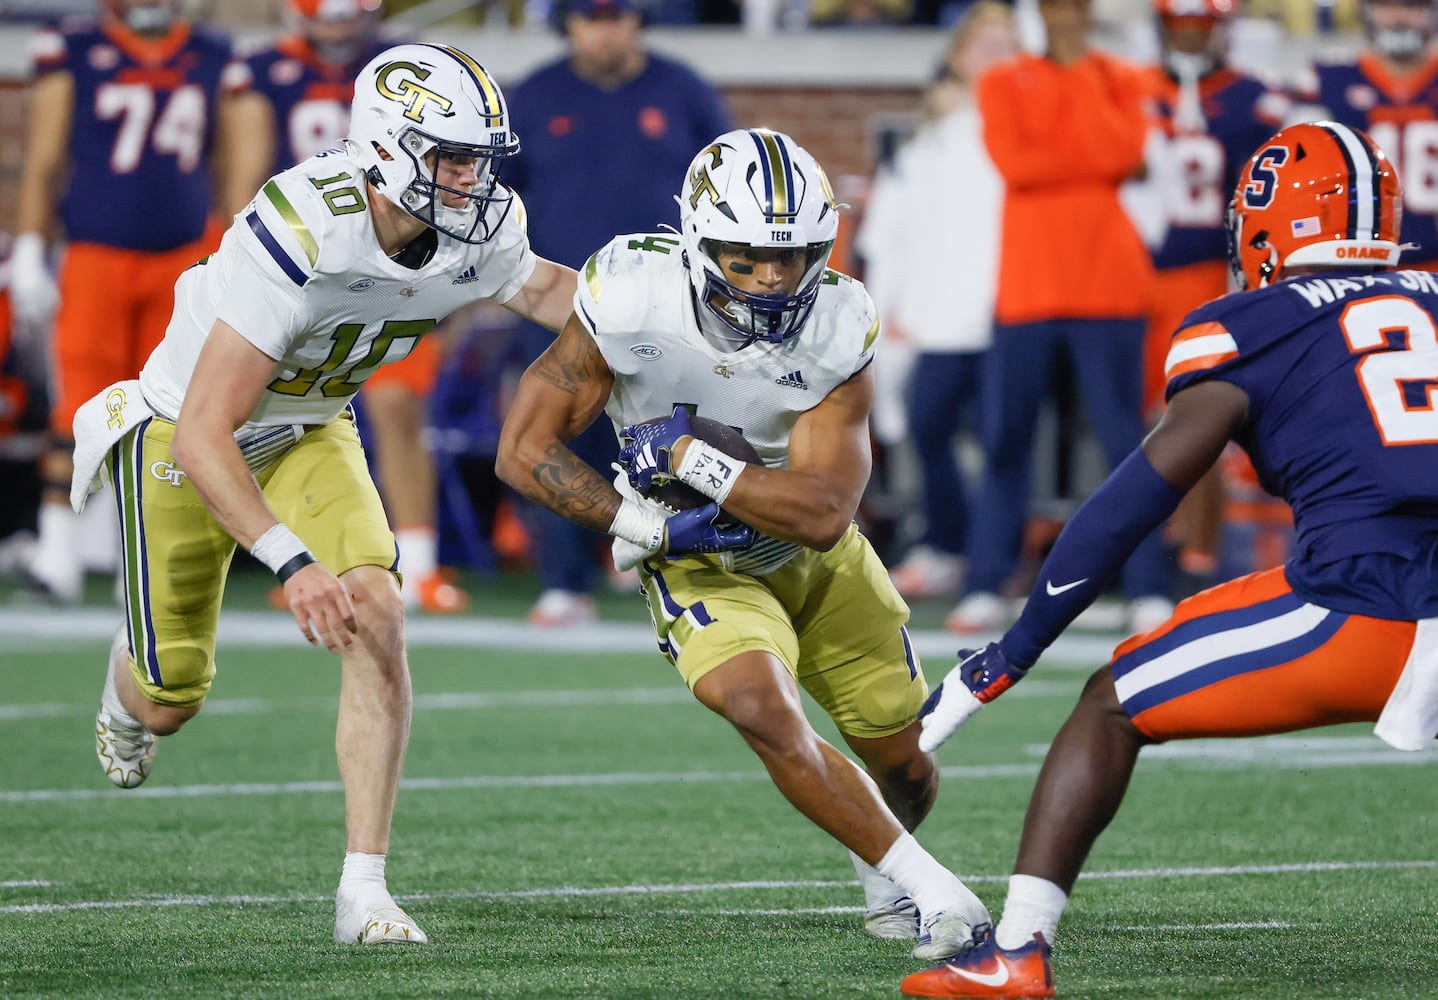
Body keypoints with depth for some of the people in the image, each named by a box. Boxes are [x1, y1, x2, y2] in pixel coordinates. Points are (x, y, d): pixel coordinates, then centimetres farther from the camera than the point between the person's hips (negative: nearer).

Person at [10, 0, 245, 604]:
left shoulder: (213, 62, 10)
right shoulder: (74, 55, 0)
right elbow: (42, 163, 2)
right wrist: (27, 256, -3)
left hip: (184, 263, 3)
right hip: (97, 257, -3)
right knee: (83, 404, -10)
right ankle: (59, 547, -6)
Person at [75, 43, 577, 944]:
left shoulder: (479, 235, -19)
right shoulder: (296, 236, -40)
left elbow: (537, 288, 9)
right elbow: (204, 438, -40)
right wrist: (292, 561, -49)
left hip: (308, 432, 4)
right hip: (186, 431, -4)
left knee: (379, 618, -20)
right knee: (170, 703, 7)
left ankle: (365, 887, -14)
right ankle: (126, 694, 48)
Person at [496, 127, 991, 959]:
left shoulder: (836, 327, -25)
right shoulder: (634, 301, -29)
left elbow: (822, 514, -30)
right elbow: (524, 451, -21)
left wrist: (688, 458, -34)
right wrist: (646, 525, -27)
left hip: (816, 556, 2)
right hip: (700, 569, -2)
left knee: (904, 768, 11)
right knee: (766, 712, -31)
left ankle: (881, 871, 48)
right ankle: (926, 888, -18)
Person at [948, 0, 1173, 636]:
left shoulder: (1118, 81, 9)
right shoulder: (1004, 83, 8)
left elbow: (1120, 153, -10)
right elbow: (1012, 161, -8)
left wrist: (1081, 72, -6)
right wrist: (1095, 164, -6)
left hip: (1106, 281, 0)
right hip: (1027, 287, 0)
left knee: (1124, 437, -3)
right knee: (1005, 439, 1)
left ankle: (1148, 591, -2)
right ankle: (986, 588, 6)